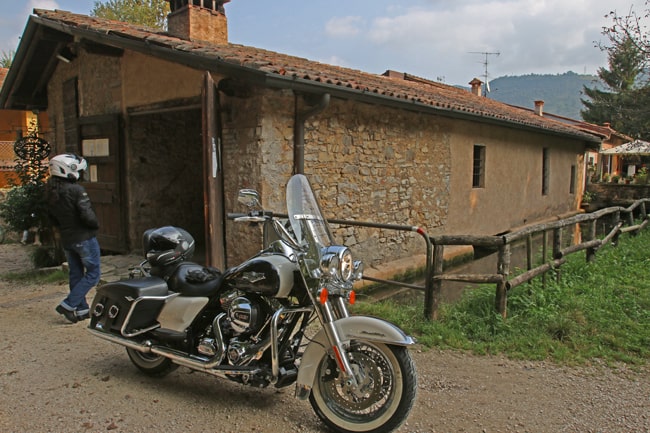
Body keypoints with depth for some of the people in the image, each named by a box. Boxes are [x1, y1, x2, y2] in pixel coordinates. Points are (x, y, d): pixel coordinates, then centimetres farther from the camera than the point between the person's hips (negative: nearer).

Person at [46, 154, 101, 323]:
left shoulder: (51, 193, 5)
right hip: (84, 238, -8)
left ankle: (81, 309, 22)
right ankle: (68, 305, -4)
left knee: (76, 274, 15)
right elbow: (87, 215, -25)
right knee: (93, 273, 2)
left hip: (66, 240, 8)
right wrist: (95, 225, -6)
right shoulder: (76, 190, -19)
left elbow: (53, 219, 13)